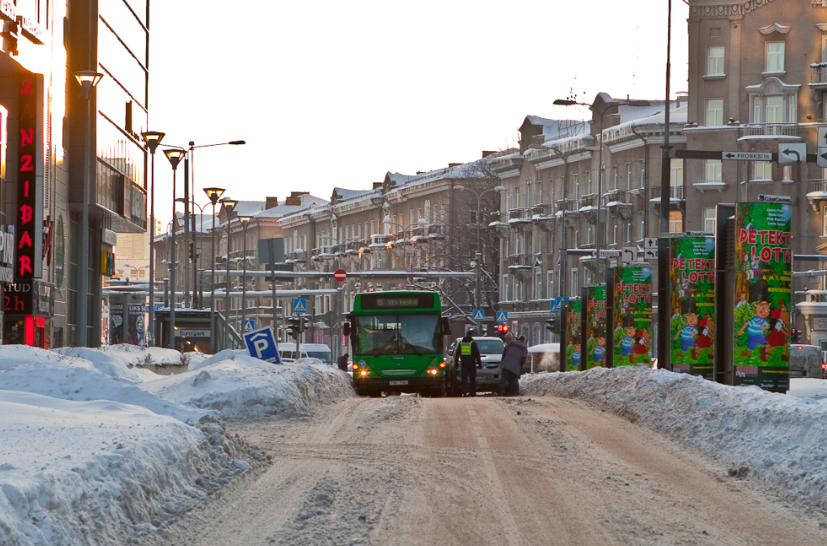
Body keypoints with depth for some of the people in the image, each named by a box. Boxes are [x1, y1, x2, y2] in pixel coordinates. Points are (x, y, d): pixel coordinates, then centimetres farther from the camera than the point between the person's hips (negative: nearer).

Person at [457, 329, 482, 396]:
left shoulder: (461, 342, 9)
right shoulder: (473, 343, -3)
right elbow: (477, 354, -4)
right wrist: (479, 363, 1)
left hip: (463, 363, 2)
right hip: (471, 362, -2)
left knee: (464, 378, 0)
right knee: (472, 378, 4)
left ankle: (464, 392, -10)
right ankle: (472, 392, 4)